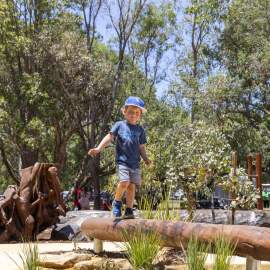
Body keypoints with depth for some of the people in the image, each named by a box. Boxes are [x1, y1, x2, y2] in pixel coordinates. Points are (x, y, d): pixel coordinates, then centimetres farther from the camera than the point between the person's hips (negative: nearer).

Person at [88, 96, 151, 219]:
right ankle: (117, 202, 6)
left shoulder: (140, 130, 13)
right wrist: (98, 148, -16)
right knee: (124, 181, -21)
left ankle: (129, 211, 14)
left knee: (132, 186, 2)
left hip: (135, 162, 4)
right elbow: (109, 137, -4)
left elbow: (141, 147, 16)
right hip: (122, 160, -4)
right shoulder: (119, 125, 4)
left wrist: (146, 158, 2)